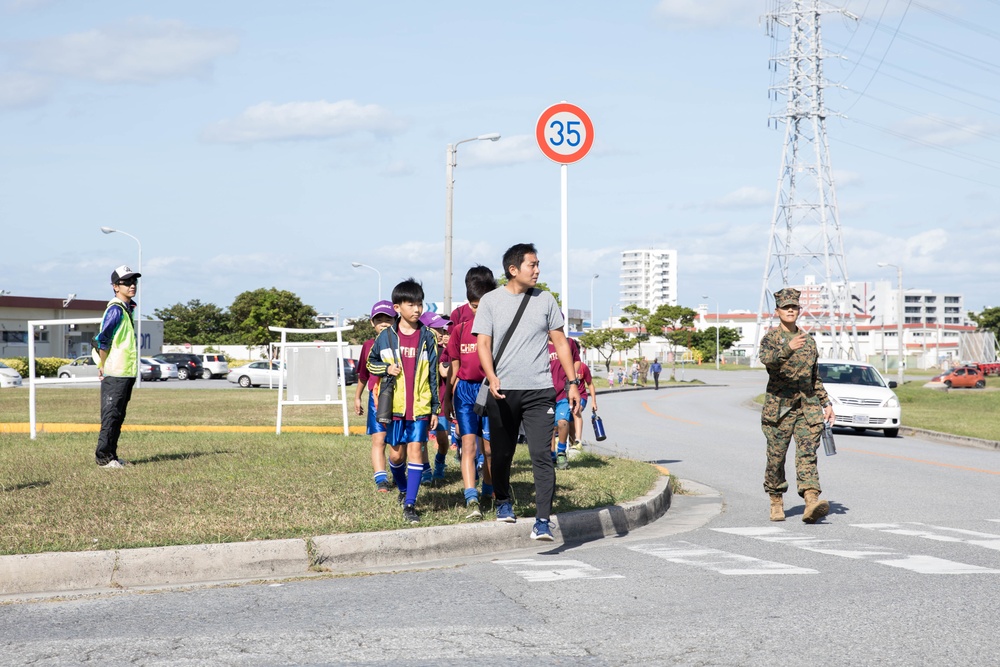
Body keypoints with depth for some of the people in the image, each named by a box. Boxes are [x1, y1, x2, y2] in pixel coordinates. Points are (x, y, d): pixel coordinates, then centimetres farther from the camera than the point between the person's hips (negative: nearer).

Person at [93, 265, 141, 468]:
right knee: (111, 416, -4)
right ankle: (104, 457, 1)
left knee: (118, 417, 14)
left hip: (127, 373, 9)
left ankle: (111, 456, 21)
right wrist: (103, 366, -15)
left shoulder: (129, 308, 16)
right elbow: (102, 340, -21)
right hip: (114, 375, -9)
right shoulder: (116, 309, -14)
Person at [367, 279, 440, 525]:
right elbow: (371, 363, 14)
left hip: (420, 406, -1)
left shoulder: (427, 337, 2)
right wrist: (386, 369, -8)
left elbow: (433, 374, 5)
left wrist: (435, 409, 4)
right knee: (396, 453, 8)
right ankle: (403, 490, 36)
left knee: (415, 450, -7)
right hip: (395, 405, 1)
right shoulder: (386, 336, 2)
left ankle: (410, 505, -5)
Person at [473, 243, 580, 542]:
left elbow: (560, 342, 13)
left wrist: (573, 382, 6)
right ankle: (503, 500, 38)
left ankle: (542, 521, -13)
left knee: (542, 455, -12)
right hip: (502, 391, 0)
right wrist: (492, 377, -20)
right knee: (502, 453, 11)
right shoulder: (490, 301, 3)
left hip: (539, 391, 0)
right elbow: (483, 344, -3)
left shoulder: (545, 300, 8)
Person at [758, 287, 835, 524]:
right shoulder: (771, 337, 0)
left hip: (807, 407, 3)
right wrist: (788, 348, -41)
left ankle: (811, 503, -24)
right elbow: (767, 359, -24)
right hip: (779, 406, -3)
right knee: (776, 457, 3)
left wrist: (826, 403, 18)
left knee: (807, 454, -11)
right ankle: (776, 503, 21)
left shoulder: (809, 340, 15)